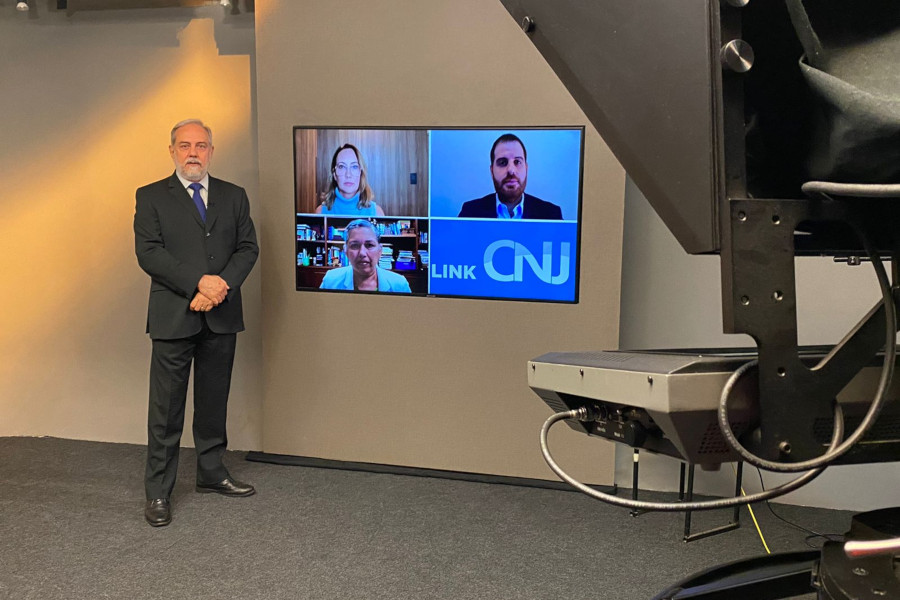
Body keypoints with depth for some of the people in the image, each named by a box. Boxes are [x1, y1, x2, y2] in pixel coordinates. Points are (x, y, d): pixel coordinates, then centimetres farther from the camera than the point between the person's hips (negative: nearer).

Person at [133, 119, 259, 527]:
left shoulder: (234, 196, 11)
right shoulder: (151, 197, 3)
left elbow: (248, 248, 4)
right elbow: (148, 252, -8)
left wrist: (222, 284, -14)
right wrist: (198, 282, -18)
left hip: (222, 316, 3)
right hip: (173, 317, -3)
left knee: (214, 401, 14)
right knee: (166, 408, 1)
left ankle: (211, 474, 28)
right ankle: (158, 492, 11)